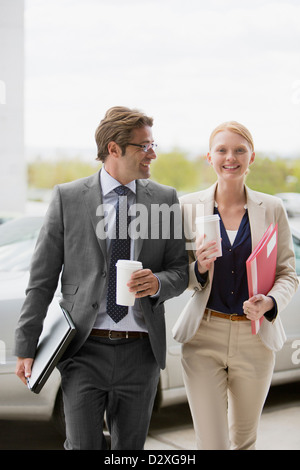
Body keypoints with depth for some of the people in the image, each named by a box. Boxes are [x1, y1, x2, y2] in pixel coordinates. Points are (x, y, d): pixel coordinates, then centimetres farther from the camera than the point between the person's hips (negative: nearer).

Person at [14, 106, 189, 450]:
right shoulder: (67, 198, -2)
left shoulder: (165, 199, 5)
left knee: (131, 447, 14)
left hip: (140, 351, 2)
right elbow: (42, 278, -1)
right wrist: (26, 346, -3)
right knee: (83, 445, -2)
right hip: (84, 349, -2)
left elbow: (180, 271, 8)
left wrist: (158, 283, -16)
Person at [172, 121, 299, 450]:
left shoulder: (271, 208, 1)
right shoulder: (189, 206, 0)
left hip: (256, 338, 2)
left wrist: (270, 302, -16)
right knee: (210, 443, -3)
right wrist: (199, 268, -18)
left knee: (244, 438, 18)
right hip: (203, 337, -1)